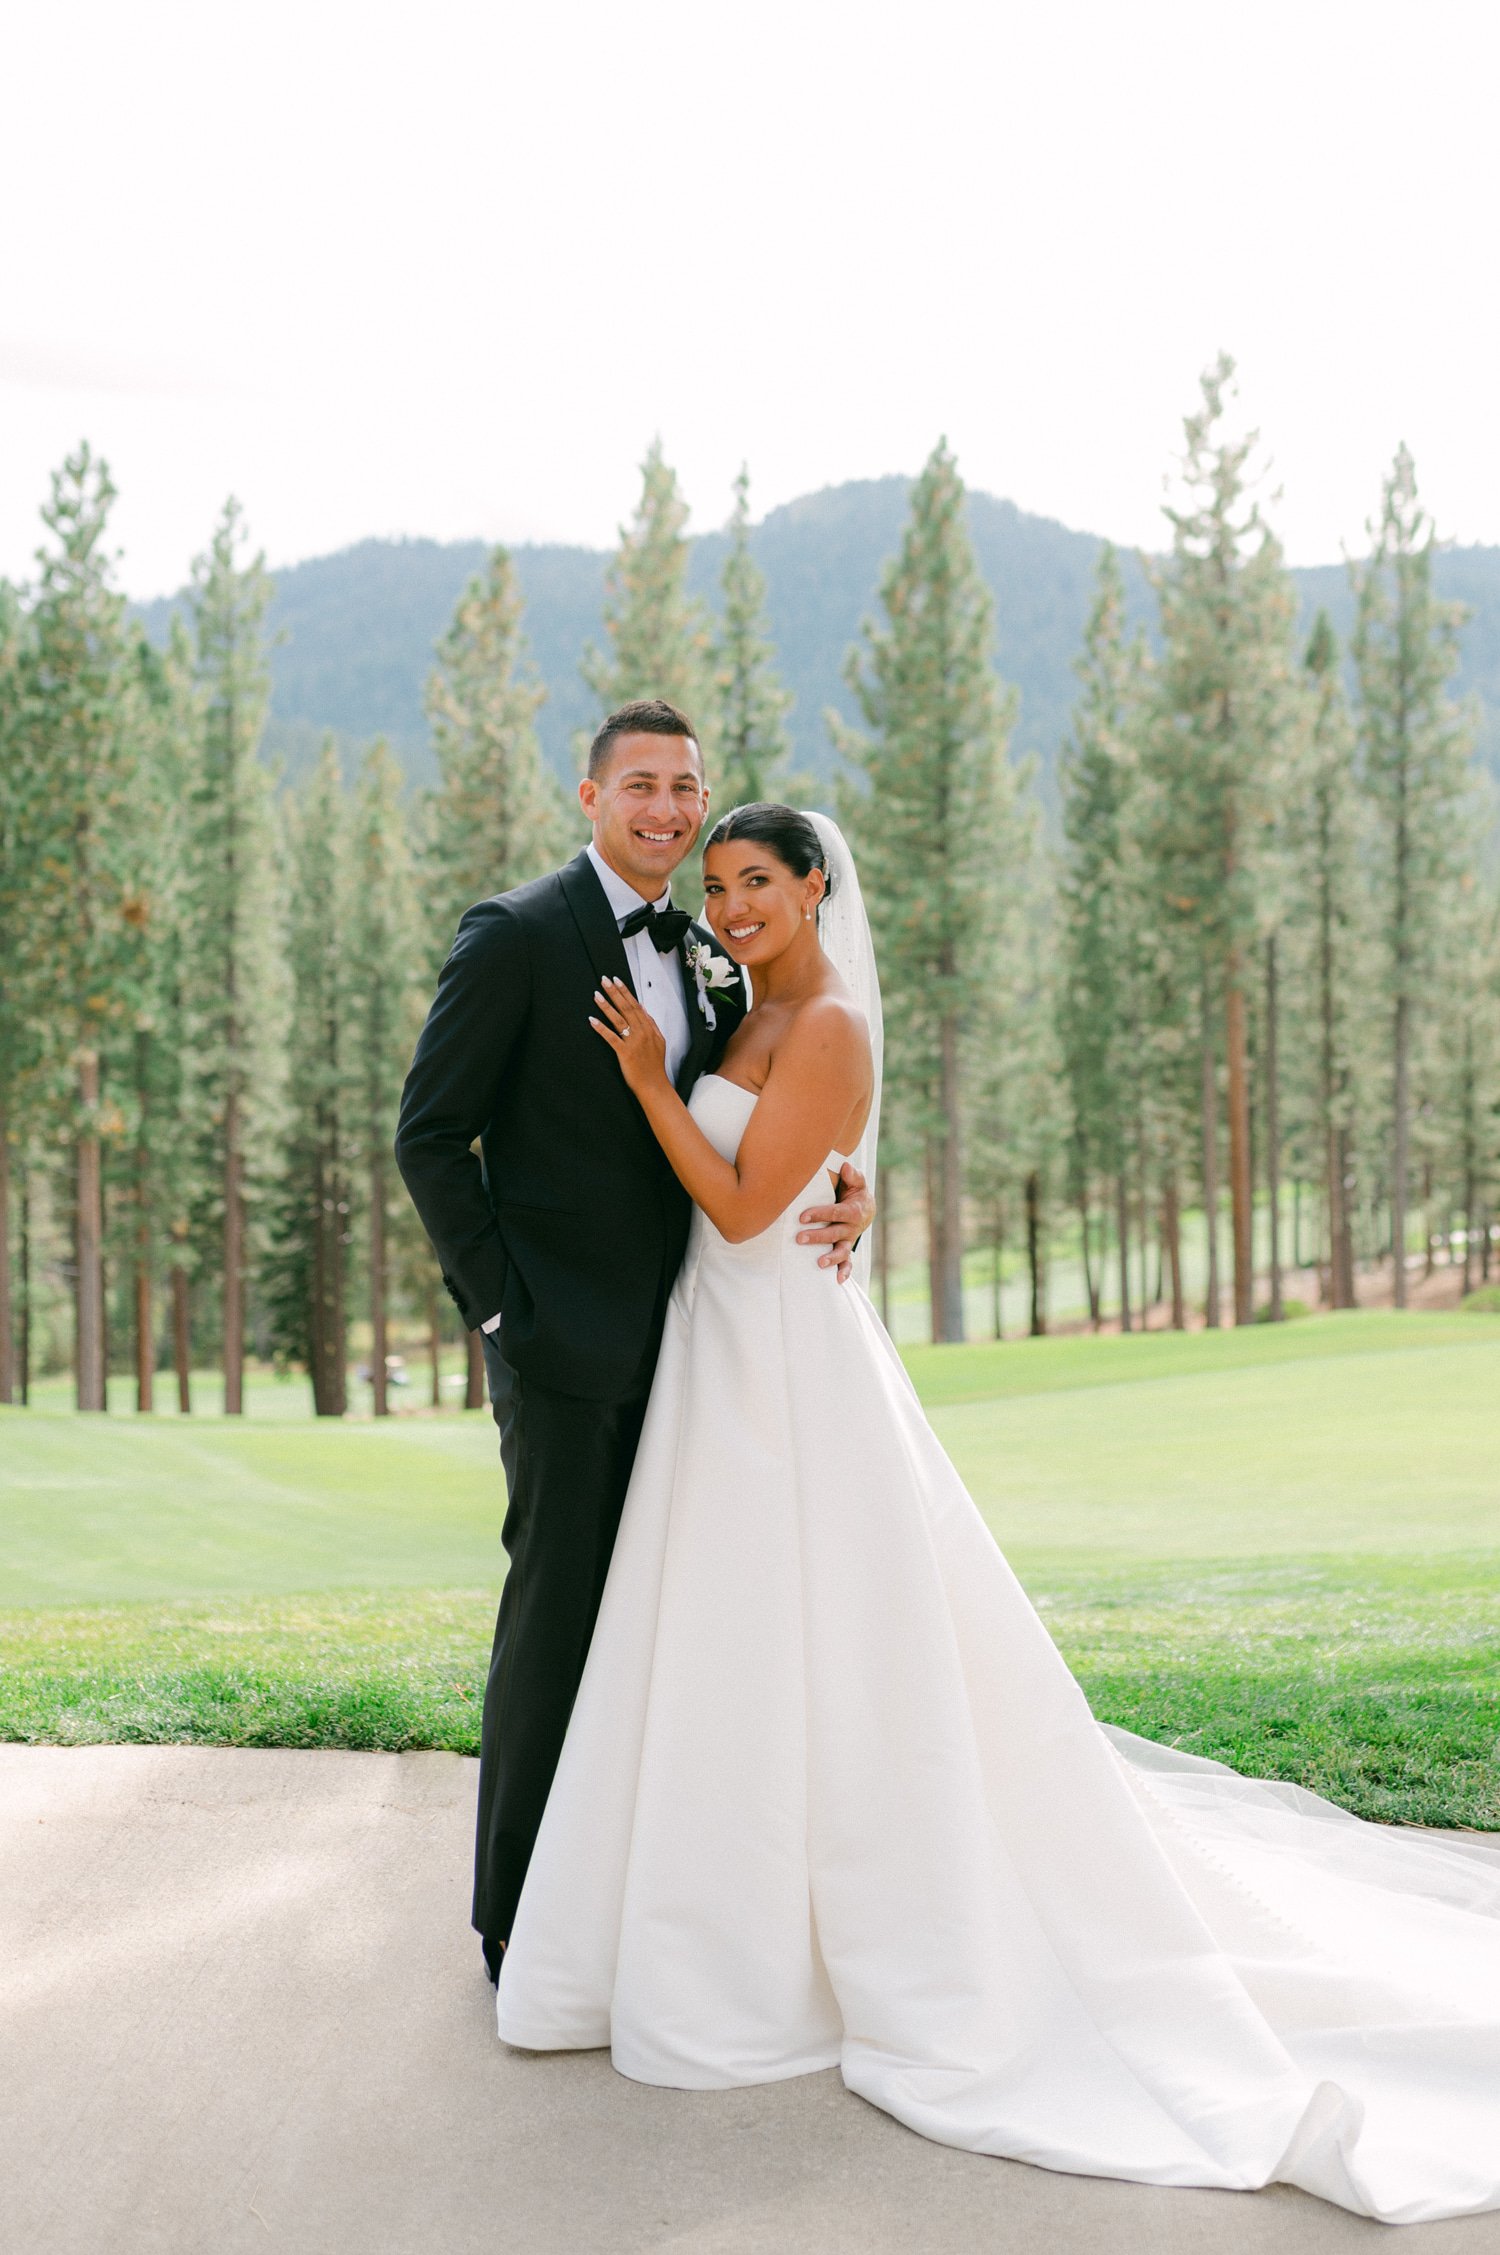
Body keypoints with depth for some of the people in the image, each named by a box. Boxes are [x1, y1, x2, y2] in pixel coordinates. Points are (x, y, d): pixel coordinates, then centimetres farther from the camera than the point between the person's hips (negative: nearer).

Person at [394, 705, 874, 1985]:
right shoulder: (517, 938, -7)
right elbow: (431, 1136, -7)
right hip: (565, 1347, -6)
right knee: (556, 1620, -1)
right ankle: (519, 1919, 12)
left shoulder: (712, 959, 13)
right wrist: (497, 1303, -12)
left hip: (679, 1342, 6)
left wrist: (840, 1199, -3)